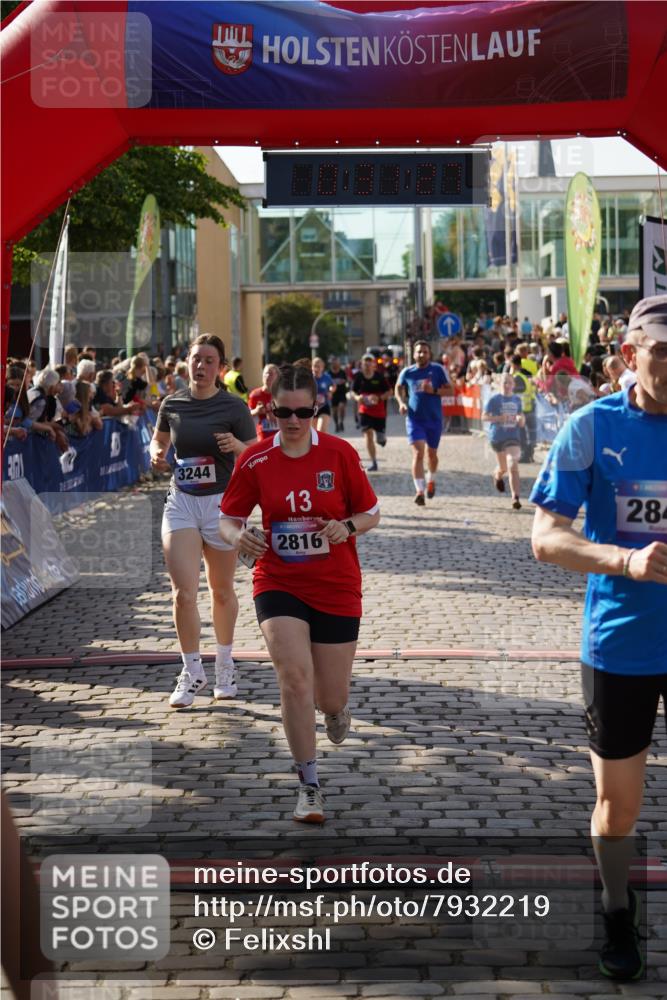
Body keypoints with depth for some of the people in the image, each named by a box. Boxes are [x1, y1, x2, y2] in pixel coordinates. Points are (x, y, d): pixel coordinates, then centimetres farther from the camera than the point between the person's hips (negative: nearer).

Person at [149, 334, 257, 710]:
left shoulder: (234, 407, -5)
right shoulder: (173, 404, 2)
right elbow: (159, 440, 20)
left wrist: (237, 446, -24)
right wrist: (157, 455, -3)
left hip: (222, 503, -1)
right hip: (181, 501, 2)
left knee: (222, 591, 12)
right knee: (184, 592, -10)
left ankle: (225, 663, 33)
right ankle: (193, 672, 5)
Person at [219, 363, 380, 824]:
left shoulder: (340, 453, -6)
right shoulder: (255, 460, -5)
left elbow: (371, 512, 3)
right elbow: (229, 518, 4)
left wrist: (348, 527, -18)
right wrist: (238, 536, -18)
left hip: (337, 587, 0)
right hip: (278, 583, 0)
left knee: (331, 698, 6)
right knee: (295, 675, -21)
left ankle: (338, 706, 47)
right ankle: (310, 787, -8)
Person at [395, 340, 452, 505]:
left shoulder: (438, 370, -4)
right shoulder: (407, 372, -1)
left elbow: (450, 391, -4)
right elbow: (399, 388, 17)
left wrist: (434, 390, -20)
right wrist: (401, 402, -2)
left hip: (434, 419, 1)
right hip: (414, 418, -1)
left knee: (431, 453, 16)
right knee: (418, 453, -14)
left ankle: (431, 480, 44)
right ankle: (419, 491, -16)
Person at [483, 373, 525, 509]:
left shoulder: (517, 399, 7)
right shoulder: (494, 399, -5)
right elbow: (484, 417, -6)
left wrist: (521, 419, -5)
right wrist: (499, 418, -21)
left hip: (513, 437, 1)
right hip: (497, 437, -1)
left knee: (513, 467, -15)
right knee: (503, 468, 14)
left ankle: (516, 498, -20)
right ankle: (498, 476, 53)